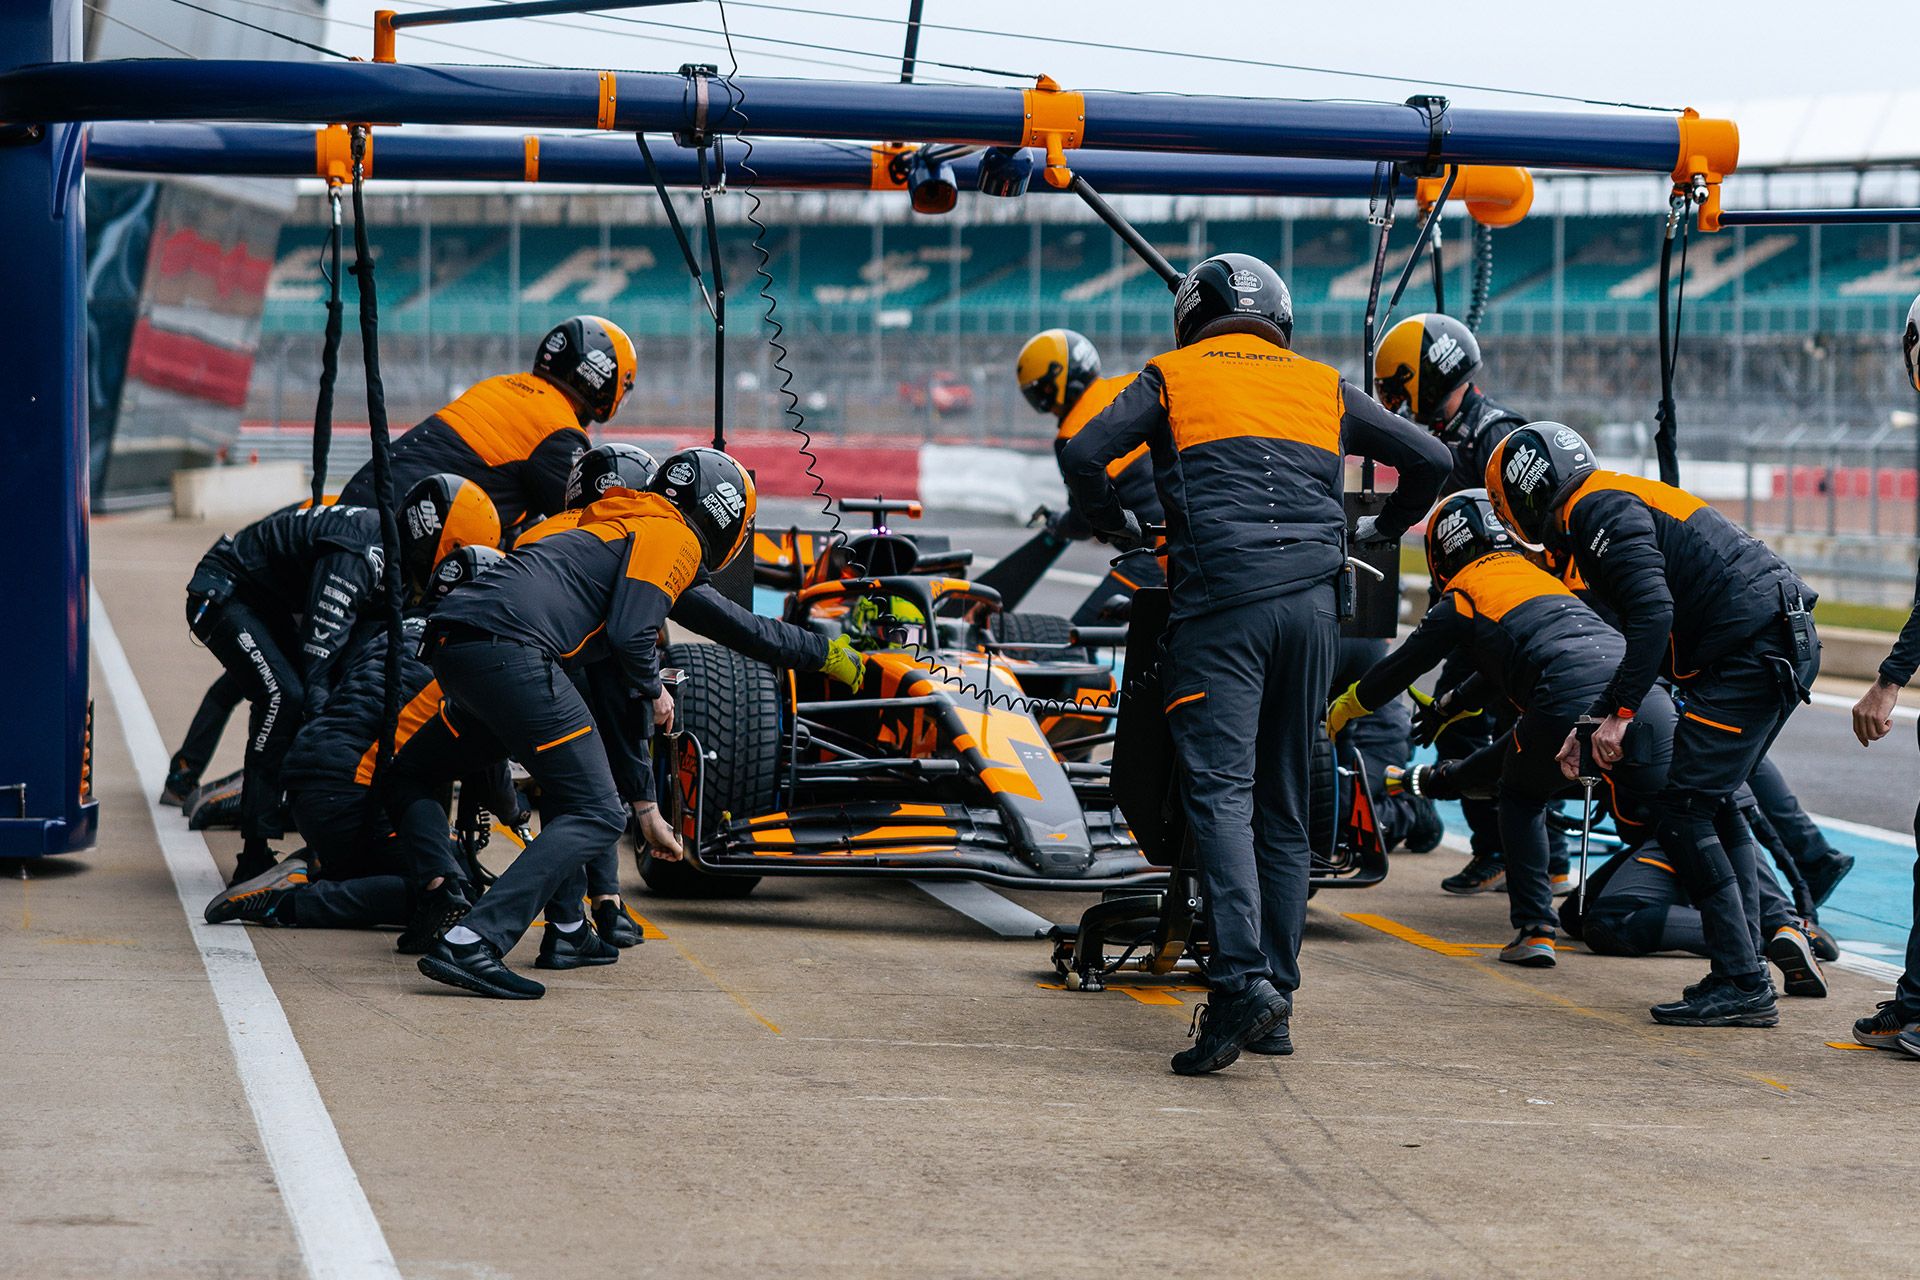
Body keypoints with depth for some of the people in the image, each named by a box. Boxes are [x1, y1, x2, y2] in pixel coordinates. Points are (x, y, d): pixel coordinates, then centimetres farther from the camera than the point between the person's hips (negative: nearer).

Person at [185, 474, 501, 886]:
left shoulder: (391, 558, -2)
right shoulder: (359, 555, -33)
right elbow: (320, 651, -36)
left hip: (272, 603, 10)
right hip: (224, 594, -10)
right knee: (283, 695, -27)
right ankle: (254, 858, -25)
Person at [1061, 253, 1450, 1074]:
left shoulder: (1171, 377, 13)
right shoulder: (1323, 387, 22)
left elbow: (1083, 453, 0)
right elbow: (1429, 460, 20)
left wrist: (1116, 527, 17)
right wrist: (1379, 529, 36)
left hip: (1220, 603, -4)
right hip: (1312, 602, 4)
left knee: (1219, 791, -12)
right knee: (1284, 805, 11)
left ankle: (1243, 981, -29)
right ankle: (1276, 1000, 12)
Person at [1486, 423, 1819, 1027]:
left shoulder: (1600, 510, -8)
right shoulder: (1621, 504, 25)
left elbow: (1653, 614, -21)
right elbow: (1647, 639, 29)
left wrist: (1620, 714, -17)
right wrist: (1593, 724, 26)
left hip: (1752, 653, -11)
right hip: (1786, 647, 11)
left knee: (1684, 814, -9)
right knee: (1713, 806, 18)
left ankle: (1743, 986, -10)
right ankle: (1744, 972, 17)